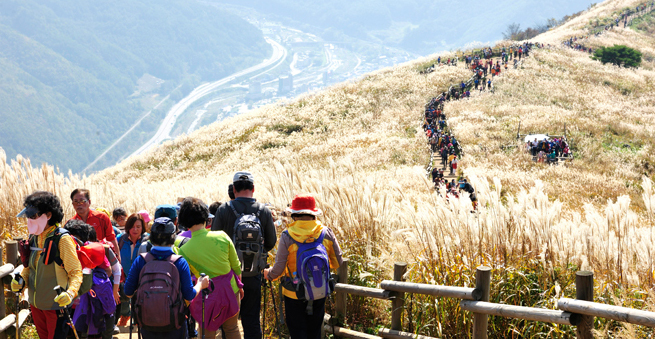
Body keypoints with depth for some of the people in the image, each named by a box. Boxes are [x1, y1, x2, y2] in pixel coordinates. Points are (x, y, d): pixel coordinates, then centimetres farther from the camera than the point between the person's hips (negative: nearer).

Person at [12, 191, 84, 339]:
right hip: (35, 304, 7)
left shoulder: (62, 239, -17)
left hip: (56, 305, -7)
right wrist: (21, 280, -4)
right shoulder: (33, 238, 5)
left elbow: (76, 272, -16)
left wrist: (71, 292, -34)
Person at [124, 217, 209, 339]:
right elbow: (189, 296, -7)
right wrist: (201, 284, 13)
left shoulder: (140, 261, -8)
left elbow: (128, 292, -4)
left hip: (148, 325, 1)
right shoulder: (180, 262, -11)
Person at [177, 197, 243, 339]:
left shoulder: (184, 250, -17)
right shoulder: (222, 236, -12)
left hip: (208, 295, -2)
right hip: (230, 290, 2)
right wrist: (239, 286, 16)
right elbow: (236, 265, 0)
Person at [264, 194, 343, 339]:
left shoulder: (287, 236, -15)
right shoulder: (326, 233, -7)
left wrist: (269, 274, 9)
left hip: (294, 294, -3)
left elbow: (279, 268, -13)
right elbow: (338, 263, 2)